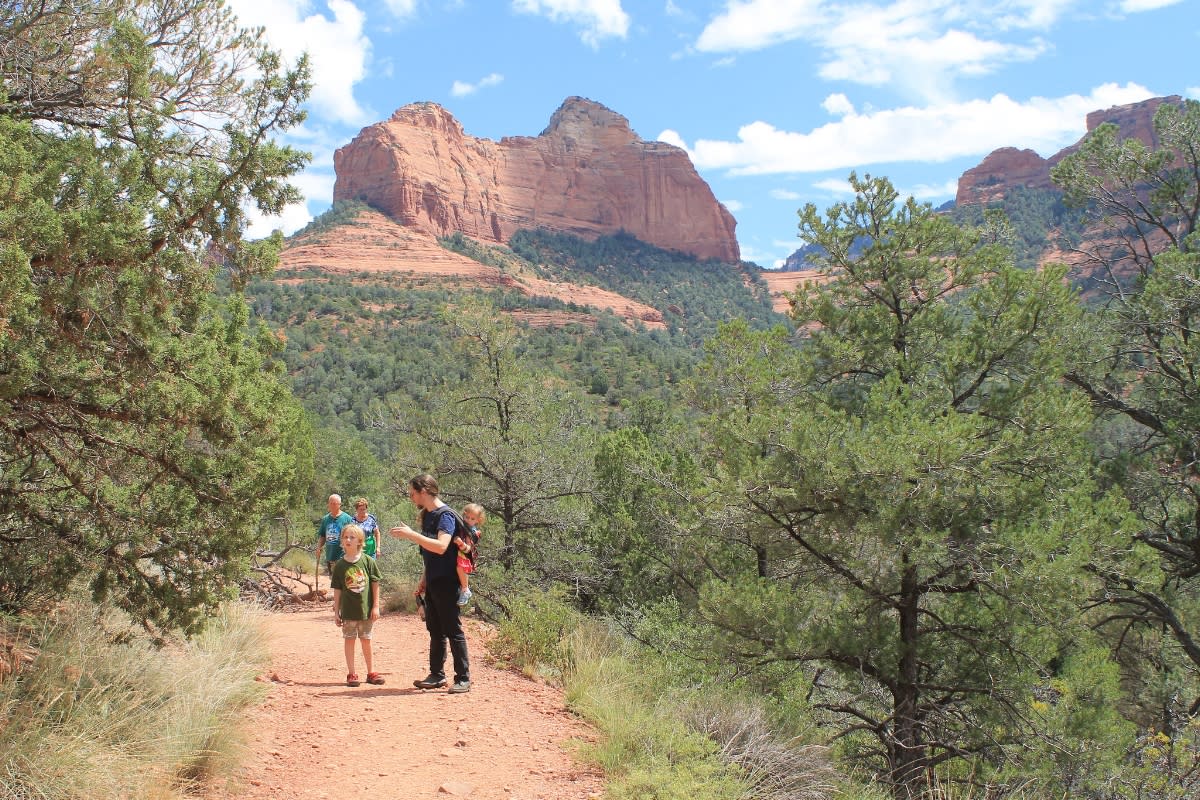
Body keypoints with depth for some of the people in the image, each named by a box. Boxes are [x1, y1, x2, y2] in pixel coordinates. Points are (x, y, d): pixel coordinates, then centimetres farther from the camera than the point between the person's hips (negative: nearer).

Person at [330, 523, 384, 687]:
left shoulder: (368, 561, -4)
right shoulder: (339, 566, -2)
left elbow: (375, 584, 0)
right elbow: (337, 590, 2)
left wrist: (376, 606, -2)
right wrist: (336, 612, 2)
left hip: (366, 609, 0)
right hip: (348, 610, 0)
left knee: (366, 641, 9)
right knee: (349, 640, 6)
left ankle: (371, 672, 21)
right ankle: (351, 674, 14)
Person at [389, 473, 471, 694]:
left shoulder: (445, 515, -15)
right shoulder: (427, 515, 13)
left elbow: (441, 546, -29)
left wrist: (410, 534, -28)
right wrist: (424, 578, 18)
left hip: (447, 583, -9)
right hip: (432, 582, 9)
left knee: (453, 630, -5)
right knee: (435, 630, 13)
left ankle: (463, 679, 1)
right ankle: (437, 675, 21)